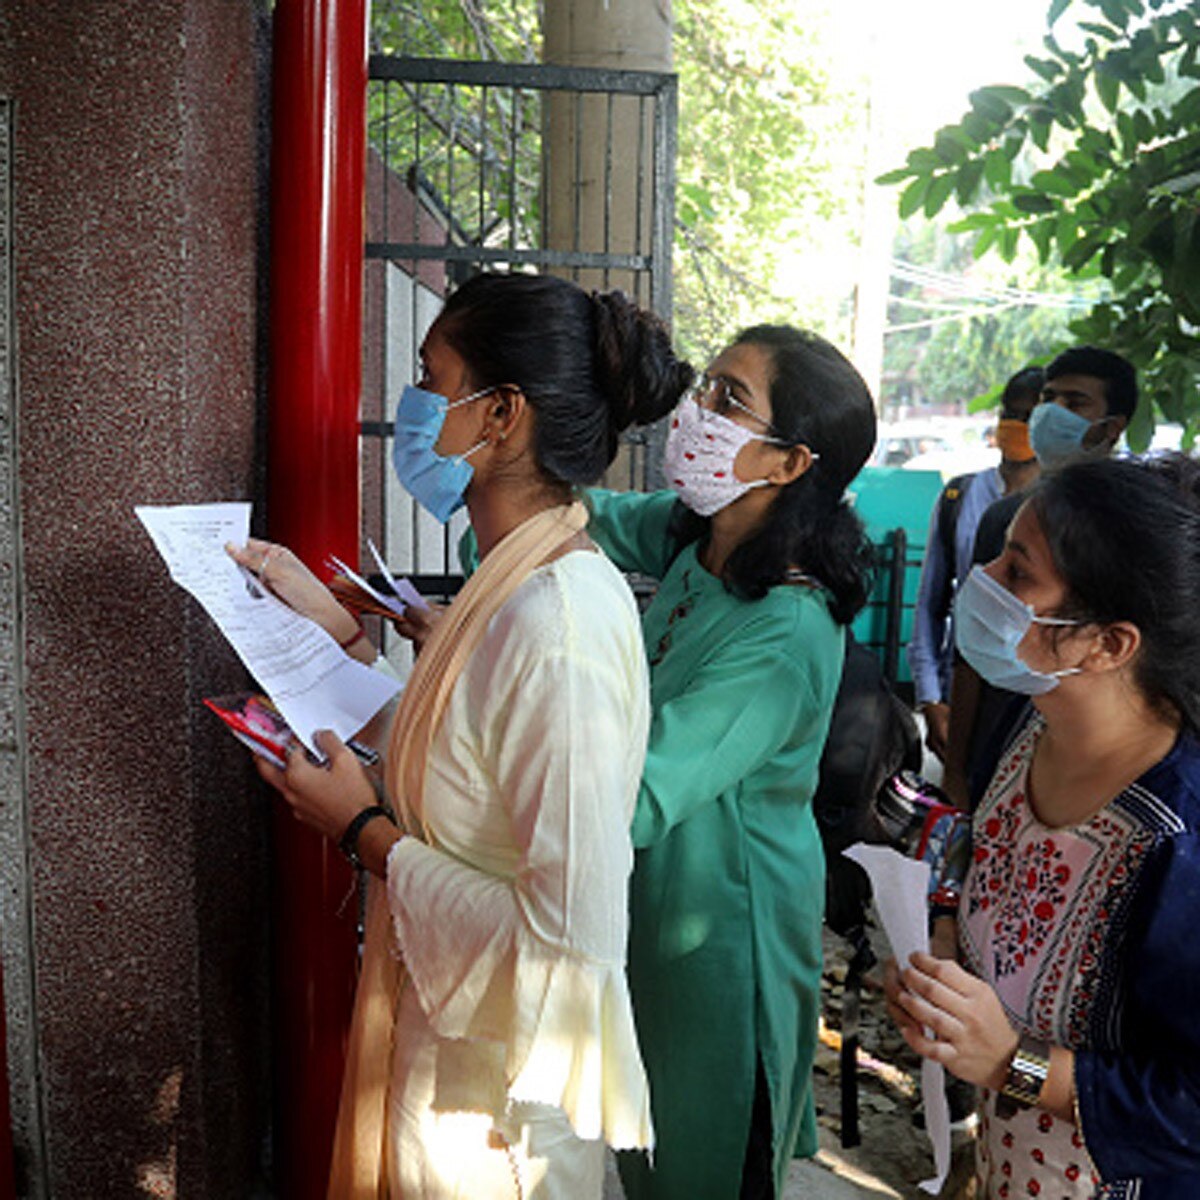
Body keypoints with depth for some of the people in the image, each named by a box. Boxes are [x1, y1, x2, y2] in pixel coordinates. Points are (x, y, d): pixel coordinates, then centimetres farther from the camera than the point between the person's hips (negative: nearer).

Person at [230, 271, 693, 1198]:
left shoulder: (556, 624, -30)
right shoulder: (521, 584, 1)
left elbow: (571, 932, -30)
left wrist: (366, 831, -21)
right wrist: (337, 626, 6)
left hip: (493, 1087, -8)